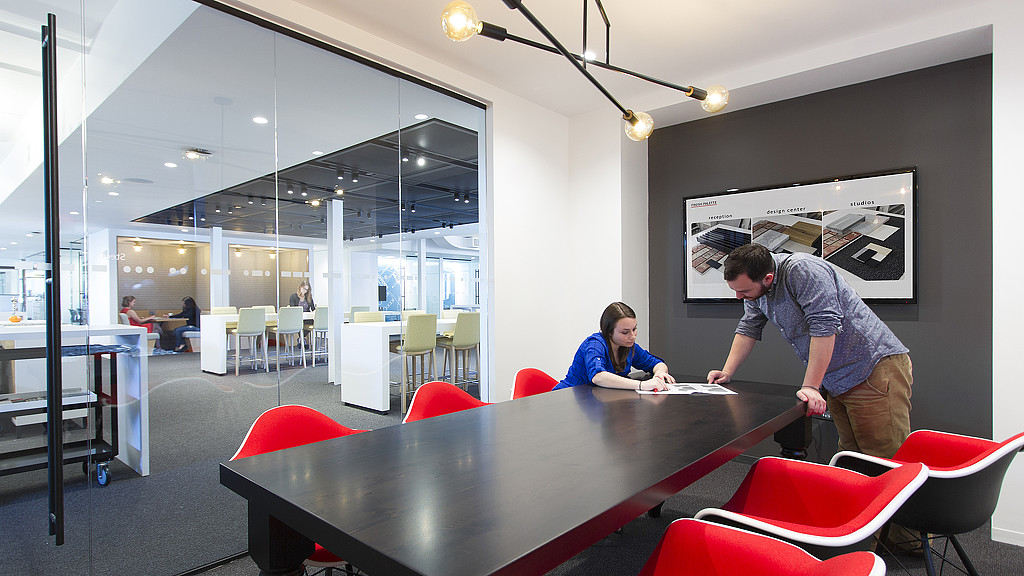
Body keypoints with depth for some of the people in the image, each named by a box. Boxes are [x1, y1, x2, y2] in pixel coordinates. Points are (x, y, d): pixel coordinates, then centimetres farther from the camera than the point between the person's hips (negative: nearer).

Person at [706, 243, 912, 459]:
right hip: (834, 381, 8)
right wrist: (727, 372, 3)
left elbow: (824, 326, -28)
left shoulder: (804, 270, -24)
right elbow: (748, 329, 10)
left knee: (887, 460, -5)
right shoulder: (753, 285, 2)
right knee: (849, 453, 10)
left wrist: (810, 387, -27)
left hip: (875, 368, -8)